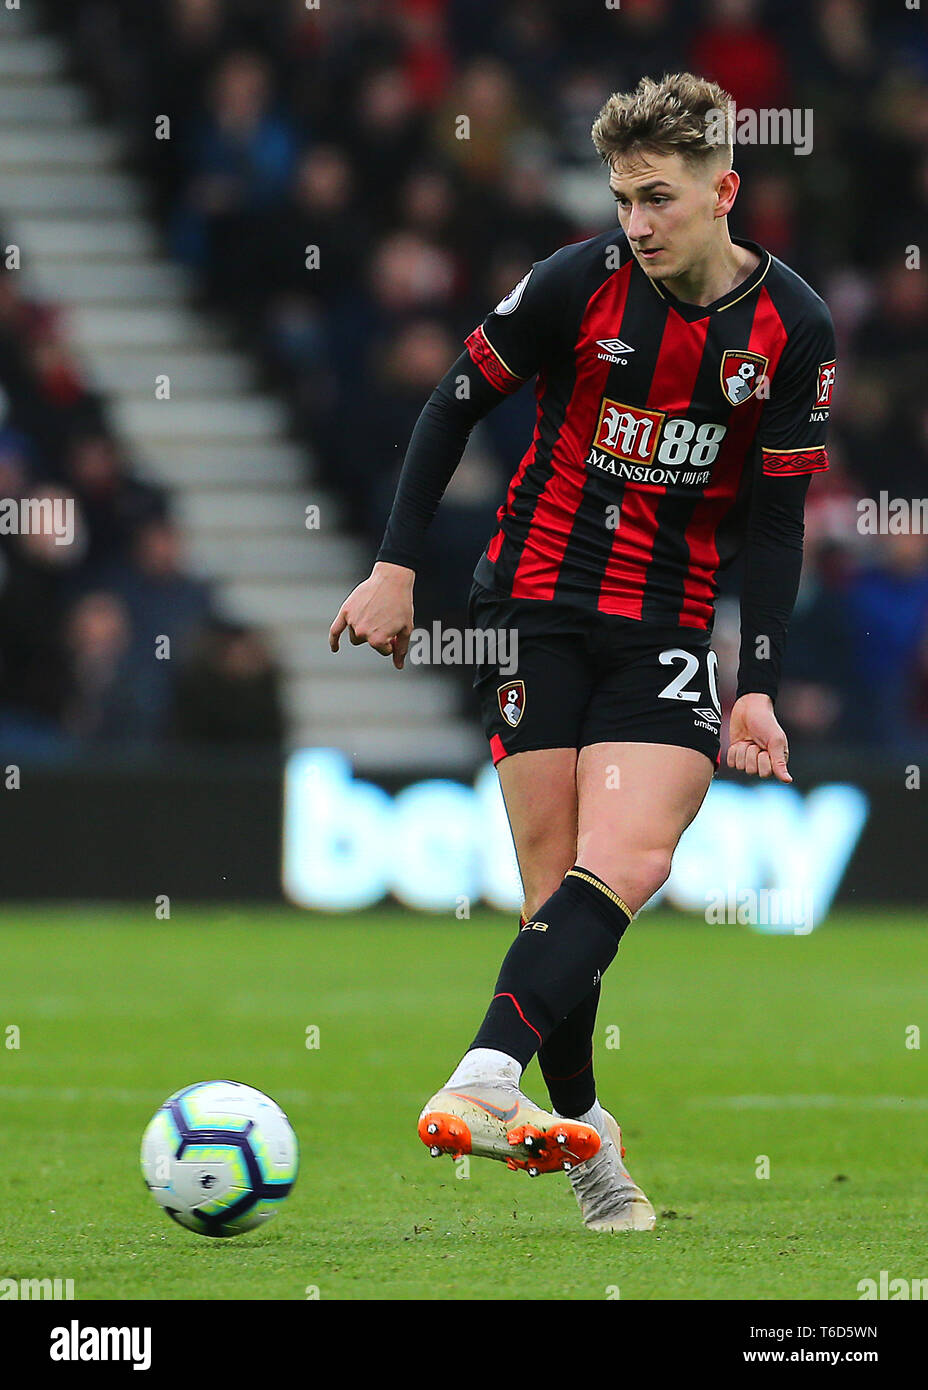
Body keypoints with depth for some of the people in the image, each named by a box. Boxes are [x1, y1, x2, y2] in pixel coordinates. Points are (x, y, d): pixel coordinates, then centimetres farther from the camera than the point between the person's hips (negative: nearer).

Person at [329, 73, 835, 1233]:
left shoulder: (793, 329, -4)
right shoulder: (580, 282, -8)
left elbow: (775, 522, 2)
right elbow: (457, 400, 4)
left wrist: (757, 689, -4)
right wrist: (396, 567, 0)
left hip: (670, 628, 1)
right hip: (537, 601, 0)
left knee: (625, 861, -21)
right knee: (555, 874, -5)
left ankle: (490, 1076, -33)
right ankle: (576, 1126, 6)